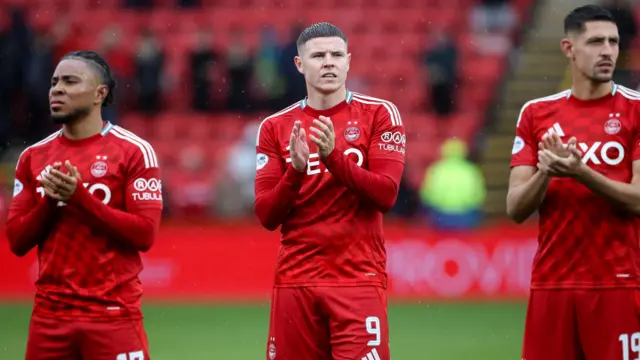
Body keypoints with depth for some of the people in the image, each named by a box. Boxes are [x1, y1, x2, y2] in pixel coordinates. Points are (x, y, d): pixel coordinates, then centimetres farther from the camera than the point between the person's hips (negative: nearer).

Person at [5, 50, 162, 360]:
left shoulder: (134, 151, -3)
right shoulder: (33, 157, 11)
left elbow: (144, 234, -11)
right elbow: (17, 241, 8)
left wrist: (79, 197, -16)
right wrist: (50, 201, -9)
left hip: (113, 314, -4)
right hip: (49, 315, 4)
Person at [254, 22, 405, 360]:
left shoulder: (378, 114, 1)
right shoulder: (275, 127, 7)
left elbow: (386, 195, -9)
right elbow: (267, 217, 1)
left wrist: (333, 156, -21)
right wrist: (295, 170, -16)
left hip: (358, 279, -2)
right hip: (294, 281, 2)